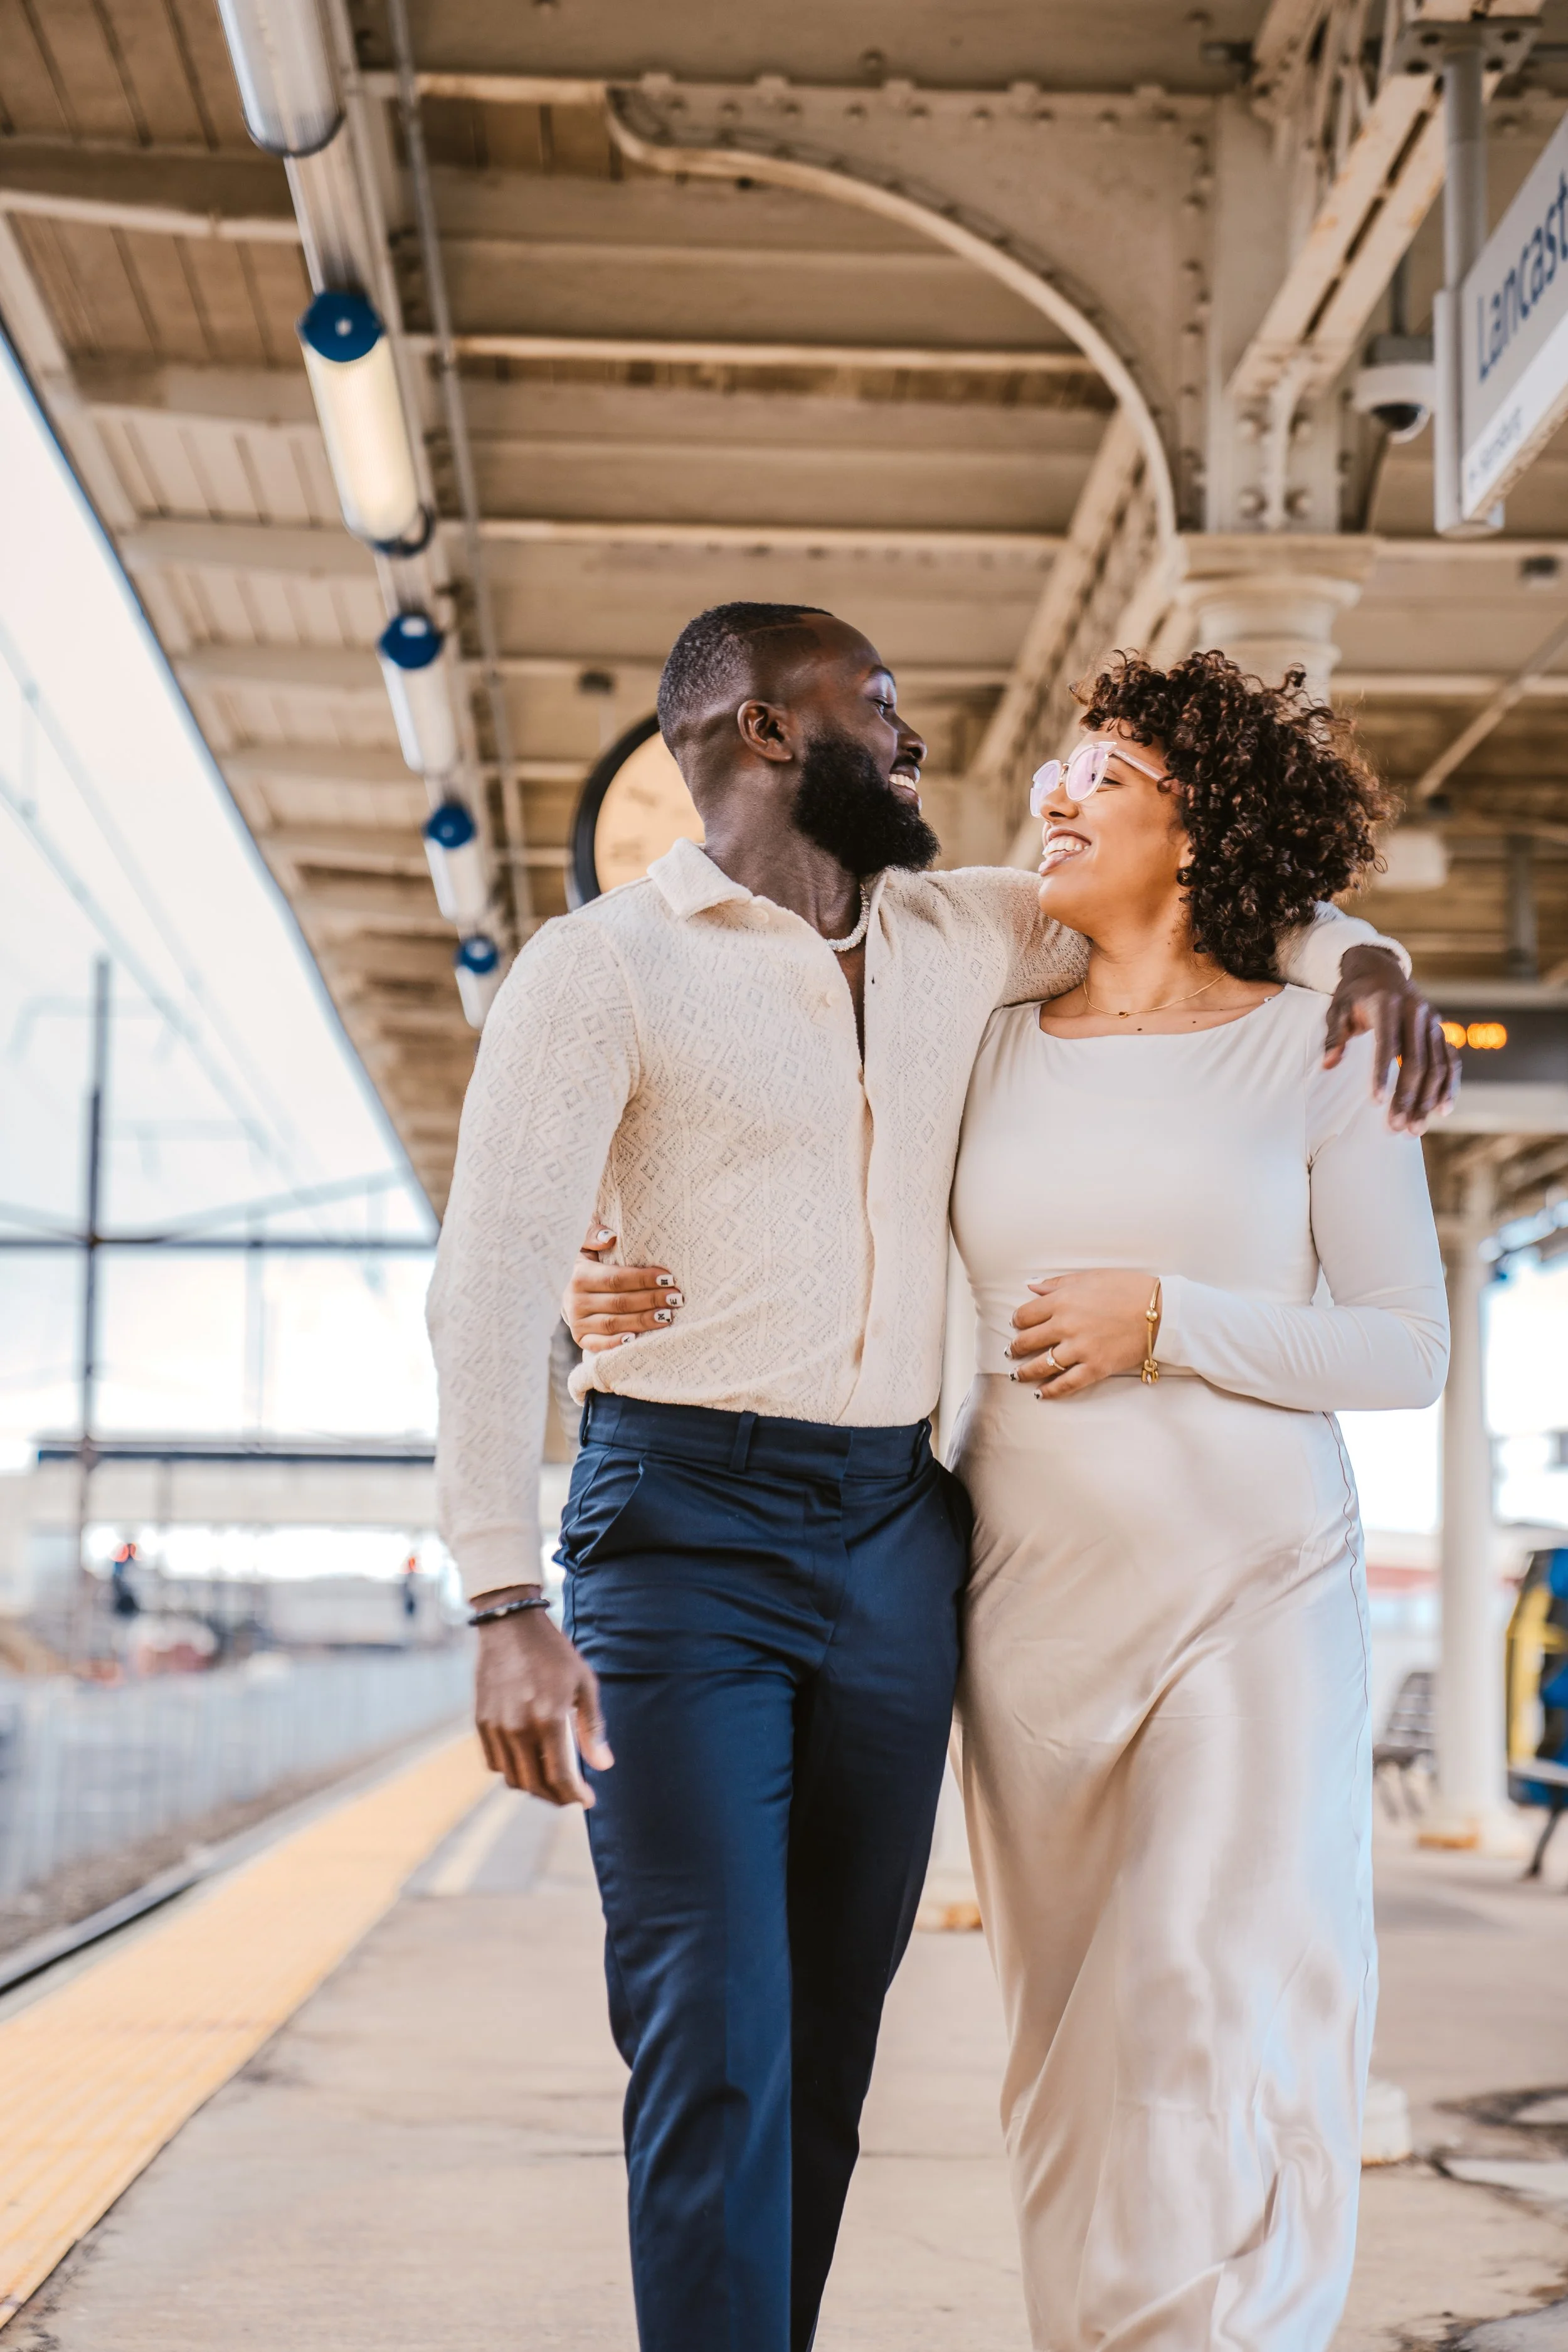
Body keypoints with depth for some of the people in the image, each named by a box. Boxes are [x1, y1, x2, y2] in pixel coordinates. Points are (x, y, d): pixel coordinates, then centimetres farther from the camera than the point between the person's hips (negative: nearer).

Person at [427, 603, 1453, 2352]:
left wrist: (1350, 951, 4)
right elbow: (492, 1281, -11)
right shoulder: (602, 967, -4)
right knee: (715, 2045, -11)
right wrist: (507, 1606, -20)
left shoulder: (956, 937, 13)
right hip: (686, 1532, -5)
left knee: (831, 2037, 8)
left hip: (899, 1534, 5)